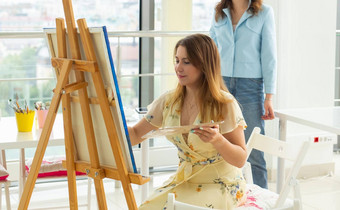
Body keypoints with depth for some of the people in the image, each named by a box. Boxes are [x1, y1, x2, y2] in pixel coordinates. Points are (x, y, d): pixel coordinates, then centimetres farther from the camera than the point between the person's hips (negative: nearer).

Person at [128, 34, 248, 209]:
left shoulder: (225, 104, -14)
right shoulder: (169, 101, 0)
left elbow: (240, 160, -11)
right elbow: (135, 135, 8)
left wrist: (217, 140, -30)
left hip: (221, 186, -5)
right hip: (184, 180, 5)